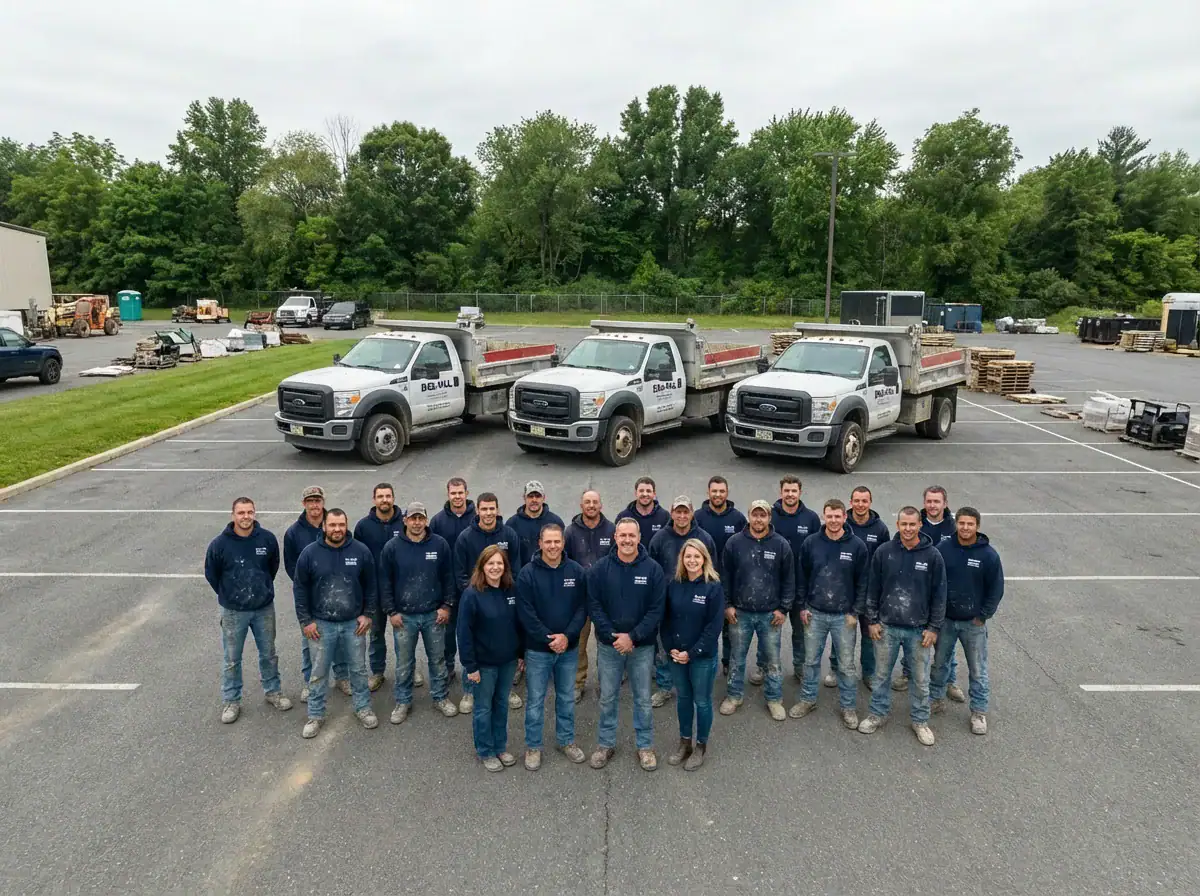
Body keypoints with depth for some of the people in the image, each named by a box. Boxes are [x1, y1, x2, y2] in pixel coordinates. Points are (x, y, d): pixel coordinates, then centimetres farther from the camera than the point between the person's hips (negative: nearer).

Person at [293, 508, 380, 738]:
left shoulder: (361, 551, -6)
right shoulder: (310, 553, -8)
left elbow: (370, 585, 3)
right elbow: (300, 588, -1)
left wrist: (368, 614, 0)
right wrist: (305, 621, -3)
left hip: (354, 623, 1)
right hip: (321, 624, -1)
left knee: (358, 668, 14)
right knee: (318, 672, 10)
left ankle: (363, 708, 31)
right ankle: (315, 715, 26)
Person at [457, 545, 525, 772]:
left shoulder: (512, 590, -3)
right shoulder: (472, 594, -18)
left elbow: (519, 624, 7)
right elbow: (464, 632, -16)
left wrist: (521, 653, 8)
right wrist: (470, 666, -15)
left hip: (508, 661, 4)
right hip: (484, 663, -4)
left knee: (502, 704, 18)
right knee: (483, 708, 10)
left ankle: (500, 747, 34)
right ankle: (485, 752, 27)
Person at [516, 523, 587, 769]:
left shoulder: (576, 571, -4)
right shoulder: (528, 573, -11)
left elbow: (582, 608, -3)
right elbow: (526, 613, -13)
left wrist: (567, 636, -15)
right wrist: (548, 638, -18)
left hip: (569, 648, 3)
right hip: (537, 649, -2)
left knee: (567, 697, 17)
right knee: (535, 700, 8)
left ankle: (566, 740, 34)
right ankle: (533, 746, 24)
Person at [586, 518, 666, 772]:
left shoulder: (653, 569, -8)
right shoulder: (600, 569, -6)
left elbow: (656, 609, -9)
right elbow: (593, 605, -7)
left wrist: (632, 636, -17)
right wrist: (613, 635, -16)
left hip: (642, 646, 0)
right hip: (608, 645, 1)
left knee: (643, 698, 12)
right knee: (607, 698, 13)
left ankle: (645, 746, 28)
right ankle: (605, 744, 30)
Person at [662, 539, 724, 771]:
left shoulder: (713, 587, -13)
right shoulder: (674, 584, -1)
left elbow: (714, 627, -15)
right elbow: (666, 619, 4)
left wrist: (692, 653, -16)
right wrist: (671, 648, -7)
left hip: (703, 657, -4)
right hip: (676, 654, 4)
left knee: (702, 701, 10)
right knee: (683, 698, 17)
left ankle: (701, 746, 27)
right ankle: (685, 742, 33)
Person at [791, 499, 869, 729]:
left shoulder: (857, 546, -7)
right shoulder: (810, 543, -3)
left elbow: (862, 582, -3)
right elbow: (801, 577, 4)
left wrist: (856, 612, -6)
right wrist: (802, 607, 2)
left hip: (844, 616, -1)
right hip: (814, 613, 2)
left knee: (846, 664, 8)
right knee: (811, 660, 13)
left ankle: (849, 707, 23)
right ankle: (808, 699, 29)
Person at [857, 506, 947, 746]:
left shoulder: (932, 556, -7)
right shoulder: (884, 552, -4)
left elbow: (939, 594, -1)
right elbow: (873, 589, 2)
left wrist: (934, 628, -3)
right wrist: (872, 621, 1)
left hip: (919, 629, -1)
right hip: (886, 627, 1)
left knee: (920, 679, 10)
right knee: (882, 674, 12)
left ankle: (920, 720, 28)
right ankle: (877, 714, 29)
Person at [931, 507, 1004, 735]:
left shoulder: (988, 554, -11)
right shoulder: (943, 549, -8)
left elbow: (996, 589, -4)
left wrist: (983, 616, -5)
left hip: (974, 623, -1)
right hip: (945, 620, 2)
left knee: (977, 670, 7)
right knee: (940, 663, 15)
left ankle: (979, 712, 21)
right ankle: (936, 699, 32)